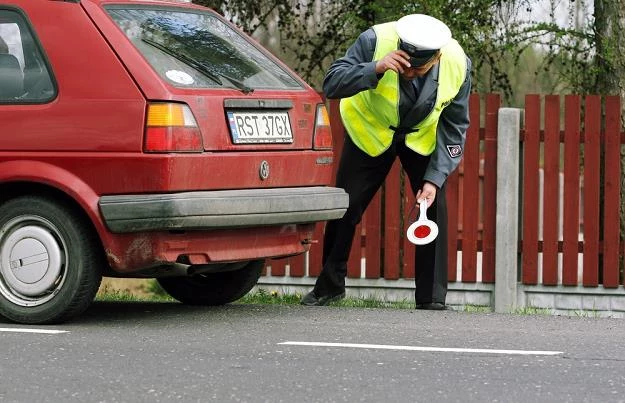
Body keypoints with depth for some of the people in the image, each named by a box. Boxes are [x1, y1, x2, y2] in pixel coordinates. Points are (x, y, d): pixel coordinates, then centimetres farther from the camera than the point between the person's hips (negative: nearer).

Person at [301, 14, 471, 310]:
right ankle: (329, 286, 21)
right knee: (346, 207, 1)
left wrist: (435, 179, -23)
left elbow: (454, 129, -16)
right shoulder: (375, 41, -34)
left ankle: (432, 299, -4)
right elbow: (332, 85, -37)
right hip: (370, 131, -1)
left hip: (424, 138, 1)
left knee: (434, 207, -12)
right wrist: (376, 69, -52)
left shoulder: (458, 65, -26)